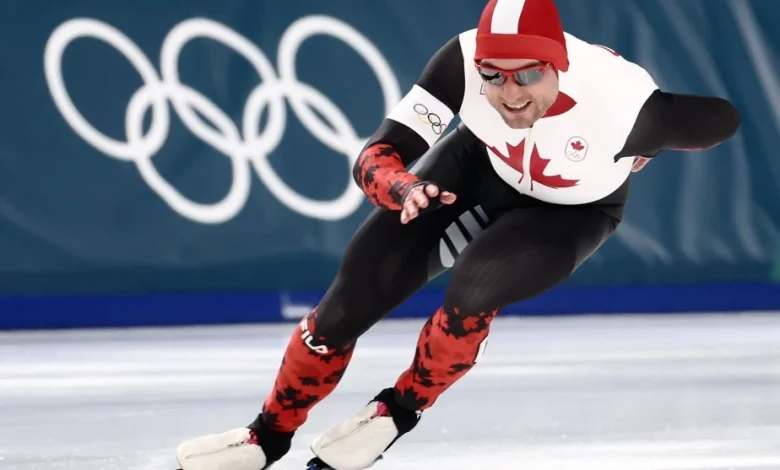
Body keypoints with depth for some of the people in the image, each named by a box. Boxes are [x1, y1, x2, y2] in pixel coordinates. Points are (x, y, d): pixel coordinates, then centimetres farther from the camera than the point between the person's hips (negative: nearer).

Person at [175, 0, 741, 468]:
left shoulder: (624, 102, -41)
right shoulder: (465, 61, -35)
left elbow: (725, 120, -23)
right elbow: (377, 156, -33)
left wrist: (642, 152, -7)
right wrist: (401, 187, -55)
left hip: (572, 211, -2)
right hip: (480, 167, 2)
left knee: (475, 285, -29)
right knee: (354, 295, -5)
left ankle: (399, 411, -2)